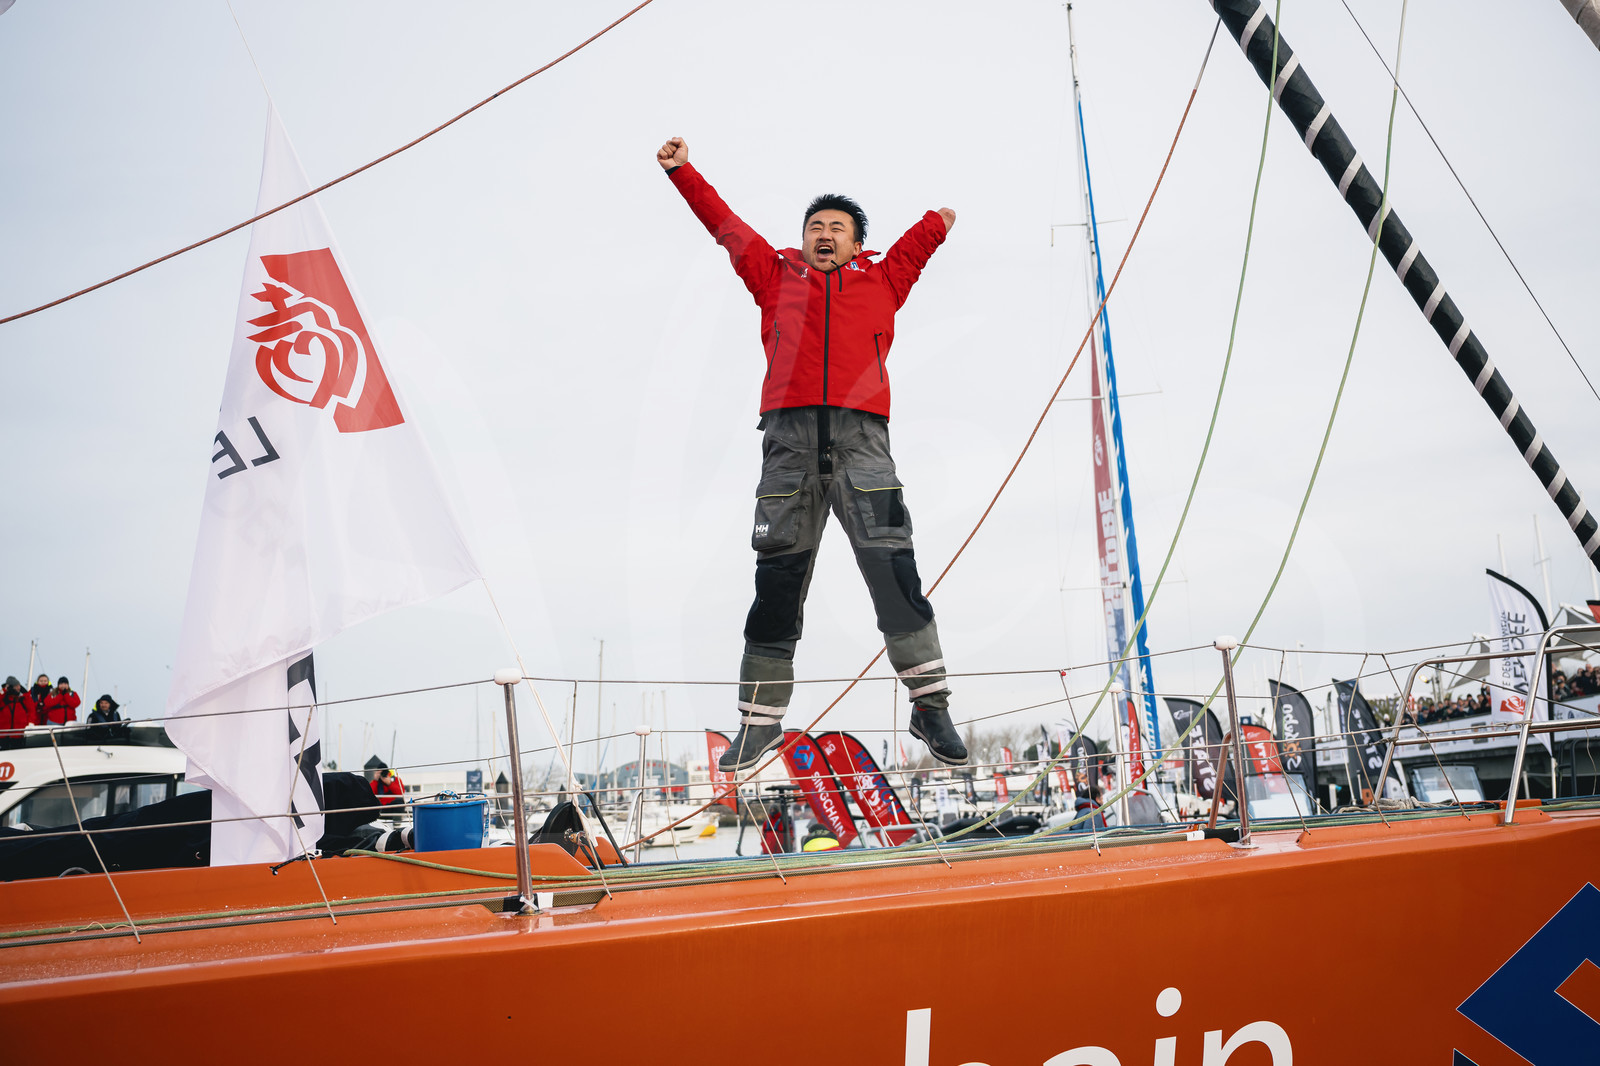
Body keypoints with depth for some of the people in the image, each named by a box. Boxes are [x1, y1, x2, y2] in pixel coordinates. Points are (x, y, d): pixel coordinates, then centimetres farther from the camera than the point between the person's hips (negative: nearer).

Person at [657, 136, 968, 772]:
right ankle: (761, 720, 7)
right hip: (790, 438, 1)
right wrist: (682, 172, 27)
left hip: (861, 438, -1)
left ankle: (930, 706, -5)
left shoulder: (882, 280, 23)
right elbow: (726, 225, 28)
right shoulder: (775, 277, 25)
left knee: (892, 568, -12)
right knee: (777, 579, -1)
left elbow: (920, 239, 30)